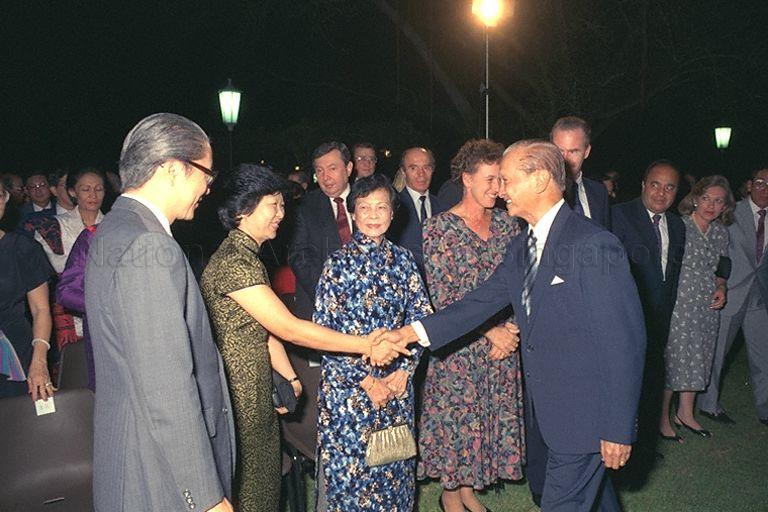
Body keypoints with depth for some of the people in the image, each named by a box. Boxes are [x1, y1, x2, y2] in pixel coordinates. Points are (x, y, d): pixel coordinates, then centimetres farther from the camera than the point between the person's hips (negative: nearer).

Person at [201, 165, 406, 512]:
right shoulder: (233, 263, -22)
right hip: (236, 403, -9)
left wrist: (290, 378, 0)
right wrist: (367, 346, -21)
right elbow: (289, 329, -24)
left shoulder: (247, 257, 12)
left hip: (257, 399, 9)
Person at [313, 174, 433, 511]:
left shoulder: (402, 260, 3)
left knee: (394, 466, 13)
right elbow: (323, 331, -10)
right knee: (349, 465, 6)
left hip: (396, 381, 3)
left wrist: (404, 370, -6)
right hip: (348, 383, -3)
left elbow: (420, 317, 5)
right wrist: (366, 380, -12)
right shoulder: (339, 263, -7)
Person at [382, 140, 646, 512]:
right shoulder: (521, 248, 8)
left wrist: (619, 428, -18)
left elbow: (624, 341, -20)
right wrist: (413, 332, -8)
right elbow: (482, 301, 4)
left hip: (585, 415, -8)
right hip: (546, 408, 8)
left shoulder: (595, 245, -20)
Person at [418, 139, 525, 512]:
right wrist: (488, 332, -14)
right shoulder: (439, 227, -9)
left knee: (492, 416, 12)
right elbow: (441, 298, -12)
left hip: (504, 340, 5)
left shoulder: (507, 224, 5)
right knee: (454, 418, 7)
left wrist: (511, 329, -6)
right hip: (459, 345, -5)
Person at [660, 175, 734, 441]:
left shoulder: (721, 232, 7)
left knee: (698, 359, 15)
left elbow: (720, 268, 19)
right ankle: (662, 417, 14)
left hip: (708, 307, 6)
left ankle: (685, 413, 32)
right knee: (672, 358, -1)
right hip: (677, 304, -6)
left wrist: (721, 288, 1)